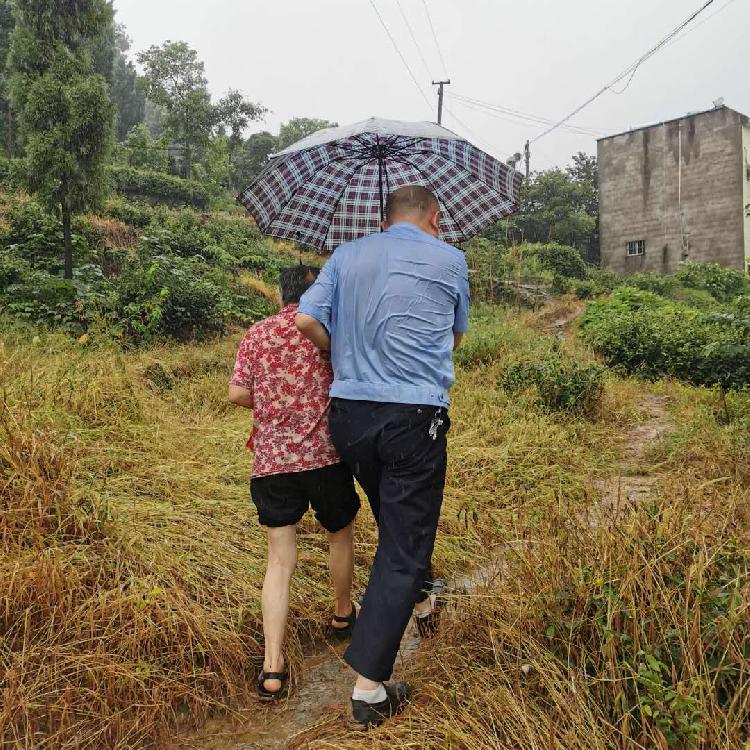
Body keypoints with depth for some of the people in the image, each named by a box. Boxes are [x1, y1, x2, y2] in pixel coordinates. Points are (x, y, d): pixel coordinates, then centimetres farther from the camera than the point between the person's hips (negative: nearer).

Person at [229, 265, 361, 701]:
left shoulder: (258, 334, 6)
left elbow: (238, 394, 1)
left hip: (271, 461, 2)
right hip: (325, 456, -2)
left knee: (280, 561, 6)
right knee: (341, 534, 24)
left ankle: (273, 666, 0)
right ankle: (343, 615, 43)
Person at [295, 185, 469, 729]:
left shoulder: (347, 255, 10)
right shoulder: (450, 260, 4)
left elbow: (308, 321, 0)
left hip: (349, 413, 4)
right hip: (415, 416, -4)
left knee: (396, 522, 27)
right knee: (404, 545, 3)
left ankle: (415, 601, 49)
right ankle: (369, 687, 5)